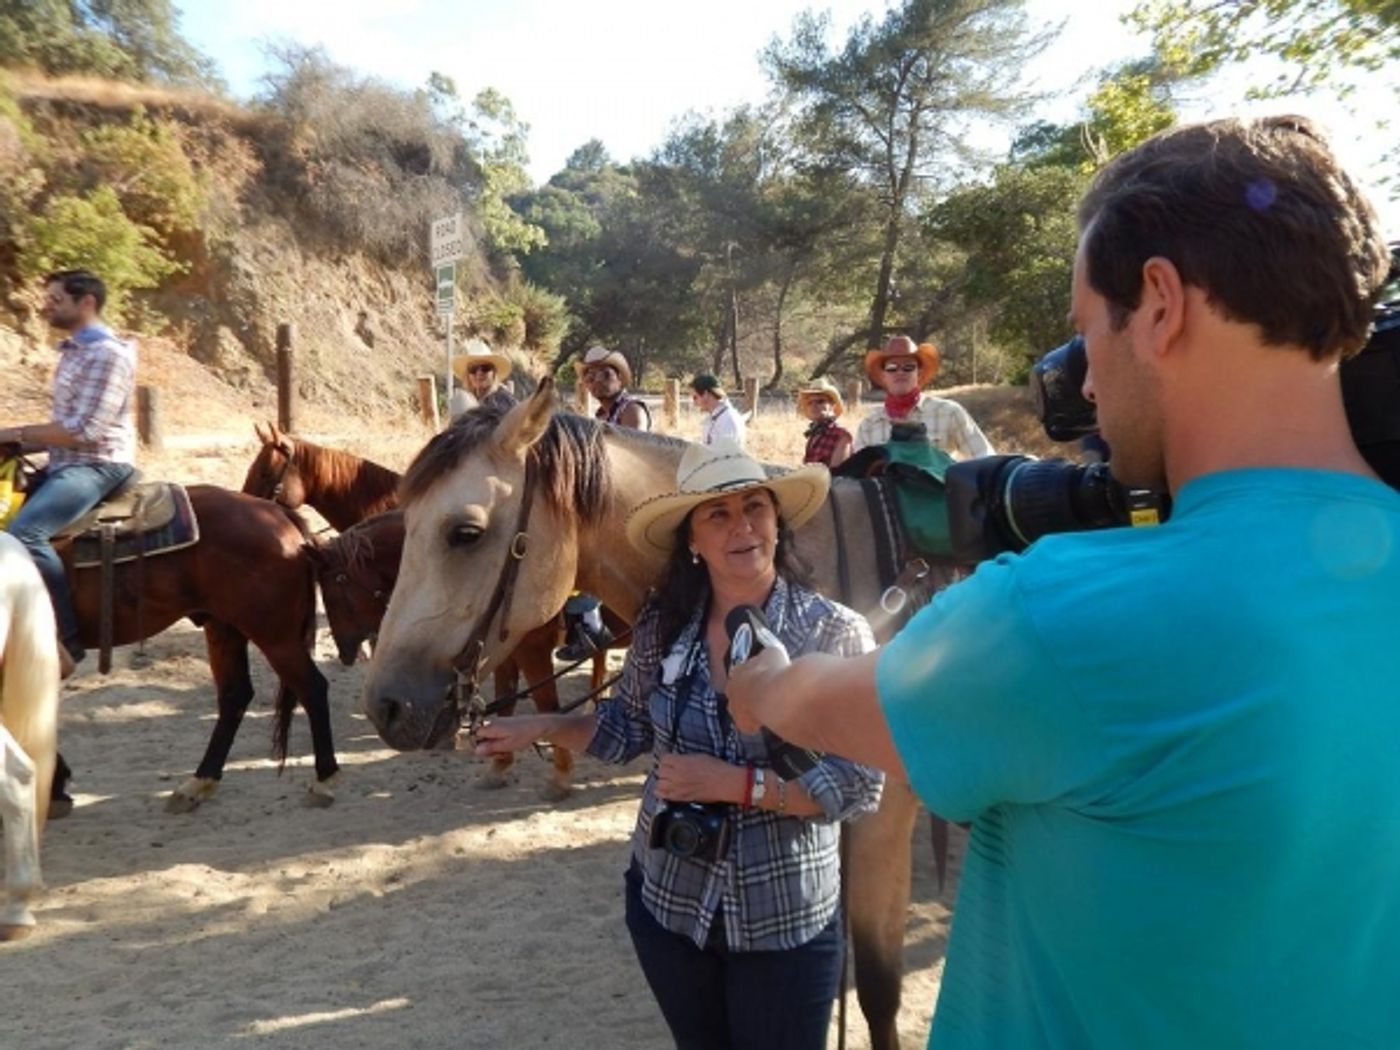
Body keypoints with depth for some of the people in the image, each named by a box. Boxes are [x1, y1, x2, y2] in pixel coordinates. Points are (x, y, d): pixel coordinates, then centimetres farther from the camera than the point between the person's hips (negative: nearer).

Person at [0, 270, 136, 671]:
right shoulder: (74, 351, 16)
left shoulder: (108, 353, -14)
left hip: (98, 466, -11)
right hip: (66, 463, 11)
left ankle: (67, 638, -23)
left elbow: (84, 431, -20)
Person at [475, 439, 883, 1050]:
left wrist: (734, 783, -25)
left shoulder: (834, 633, -17)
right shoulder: (663, 625, -7)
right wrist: (543, 728, -3)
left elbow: (859, 785, -18)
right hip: (667, 902, 4)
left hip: (784, 922, -3)